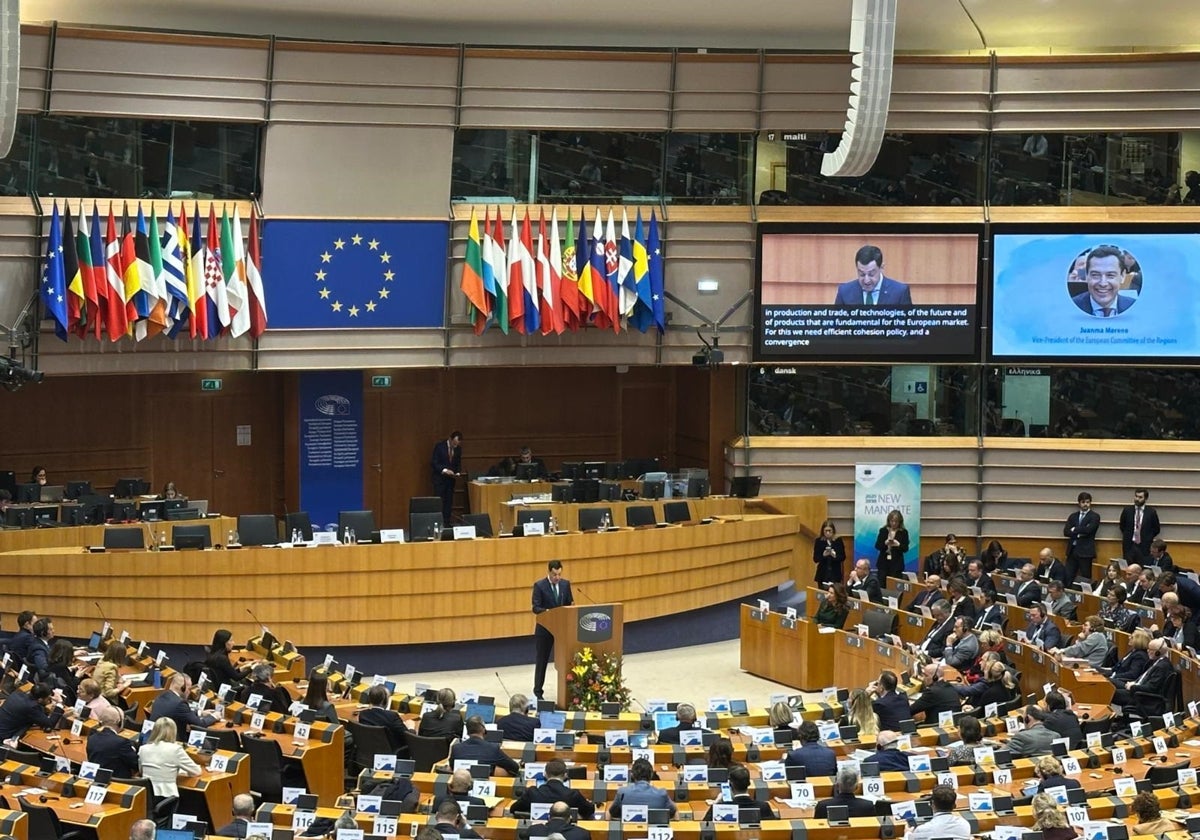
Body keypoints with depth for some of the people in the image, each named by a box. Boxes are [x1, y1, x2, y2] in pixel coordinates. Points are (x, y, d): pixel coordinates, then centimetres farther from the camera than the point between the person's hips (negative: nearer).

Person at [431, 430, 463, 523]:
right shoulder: (440, 446, -11)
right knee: (440, 502, -8)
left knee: (449, 501, 2)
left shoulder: (458, 448, 3)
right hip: (439, 478, -4)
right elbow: (434, 463, -13)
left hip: (451, 478, 5)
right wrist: (445, 470, -24)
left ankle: (446, 523, 6)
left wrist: (457, 473, -7)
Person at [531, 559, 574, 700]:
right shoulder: (539, 585, -9)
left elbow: (569, 604, 9)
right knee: (542, 660, 5)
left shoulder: (565, 584, 4)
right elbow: (536, 608, -13)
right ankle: (538, 690, 14)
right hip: (545, 628, -3)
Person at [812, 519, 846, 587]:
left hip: (835, 573, 0)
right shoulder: (818, 541, 0)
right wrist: (823, 555, -20)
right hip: (822, 574, 0)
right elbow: (815, 559, -1)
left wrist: (835, 556, -19)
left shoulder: (839, 541, 0)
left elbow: (843, 557, 1)